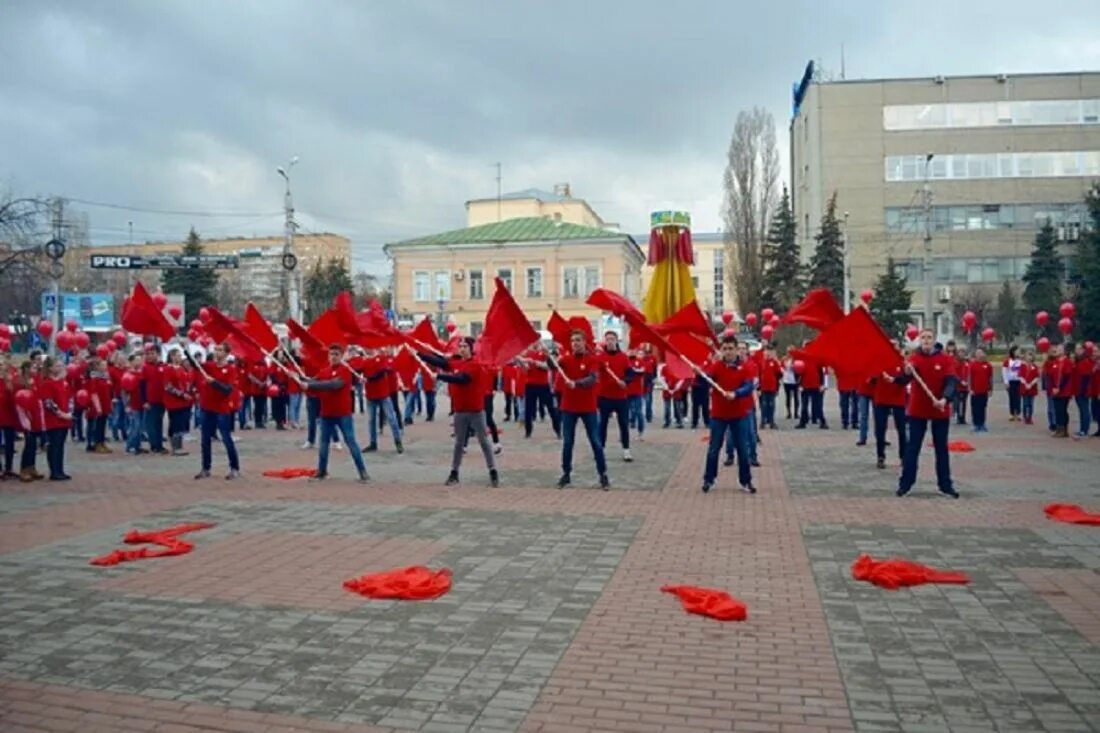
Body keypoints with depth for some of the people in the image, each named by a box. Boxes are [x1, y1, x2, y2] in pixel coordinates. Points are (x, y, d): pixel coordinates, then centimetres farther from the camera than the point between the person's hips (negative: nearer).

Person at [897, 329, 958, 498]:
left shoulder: (946, 359, -5)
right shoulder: (914, 357, -5)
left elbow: (951, 382, -16)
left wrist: (945, 399, -34)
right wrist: (907, 372, -48)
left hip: (940, 411, 1)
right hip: (917, 410, 0)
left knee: (941, 449, 10)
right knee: (912, 447, 3)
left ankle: (945, 485, 19)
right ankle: (905, 484, 9)